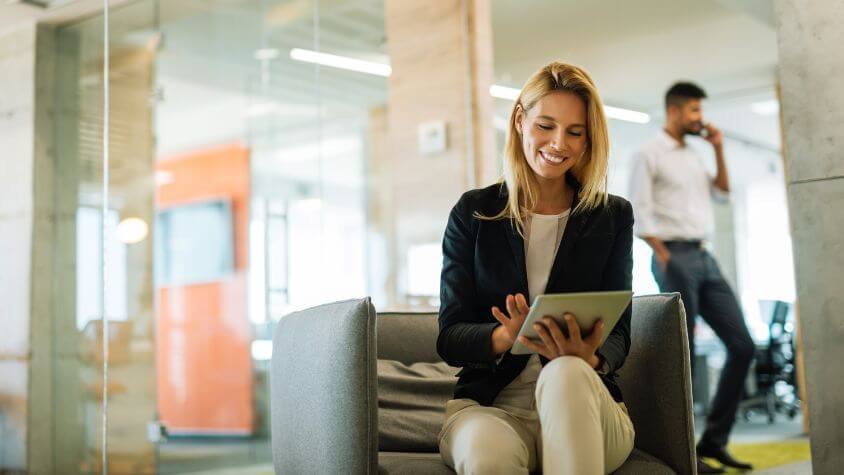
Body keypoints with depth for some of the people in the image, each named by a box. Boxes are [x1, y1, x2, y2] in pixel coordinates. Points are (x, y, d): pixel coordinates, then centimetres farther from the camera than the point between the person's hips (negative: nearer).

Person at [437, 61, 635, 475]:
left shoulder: (614, 217, 8)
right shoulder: (472, 213, 6)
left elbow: (617, 335, 2)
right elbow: (449, 338, 0)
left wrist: (590, 359, -24)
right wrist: (506, 336, -23)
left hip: (585, 410, 2)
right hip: (487, 406, -1)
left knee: (565, 373, -36)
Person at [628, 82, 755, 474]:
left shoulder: (693, 156, 19)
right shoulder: (648, 154, -4)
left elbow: (722, 192, 27)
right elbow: (640, 216, -10)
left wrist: (718, 150, 16)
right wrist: (667, 261, -15)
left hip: (704, 258, 8)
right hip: (675, 258, -8)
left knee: (742, 345, 3)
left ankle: (713, 440, 10)